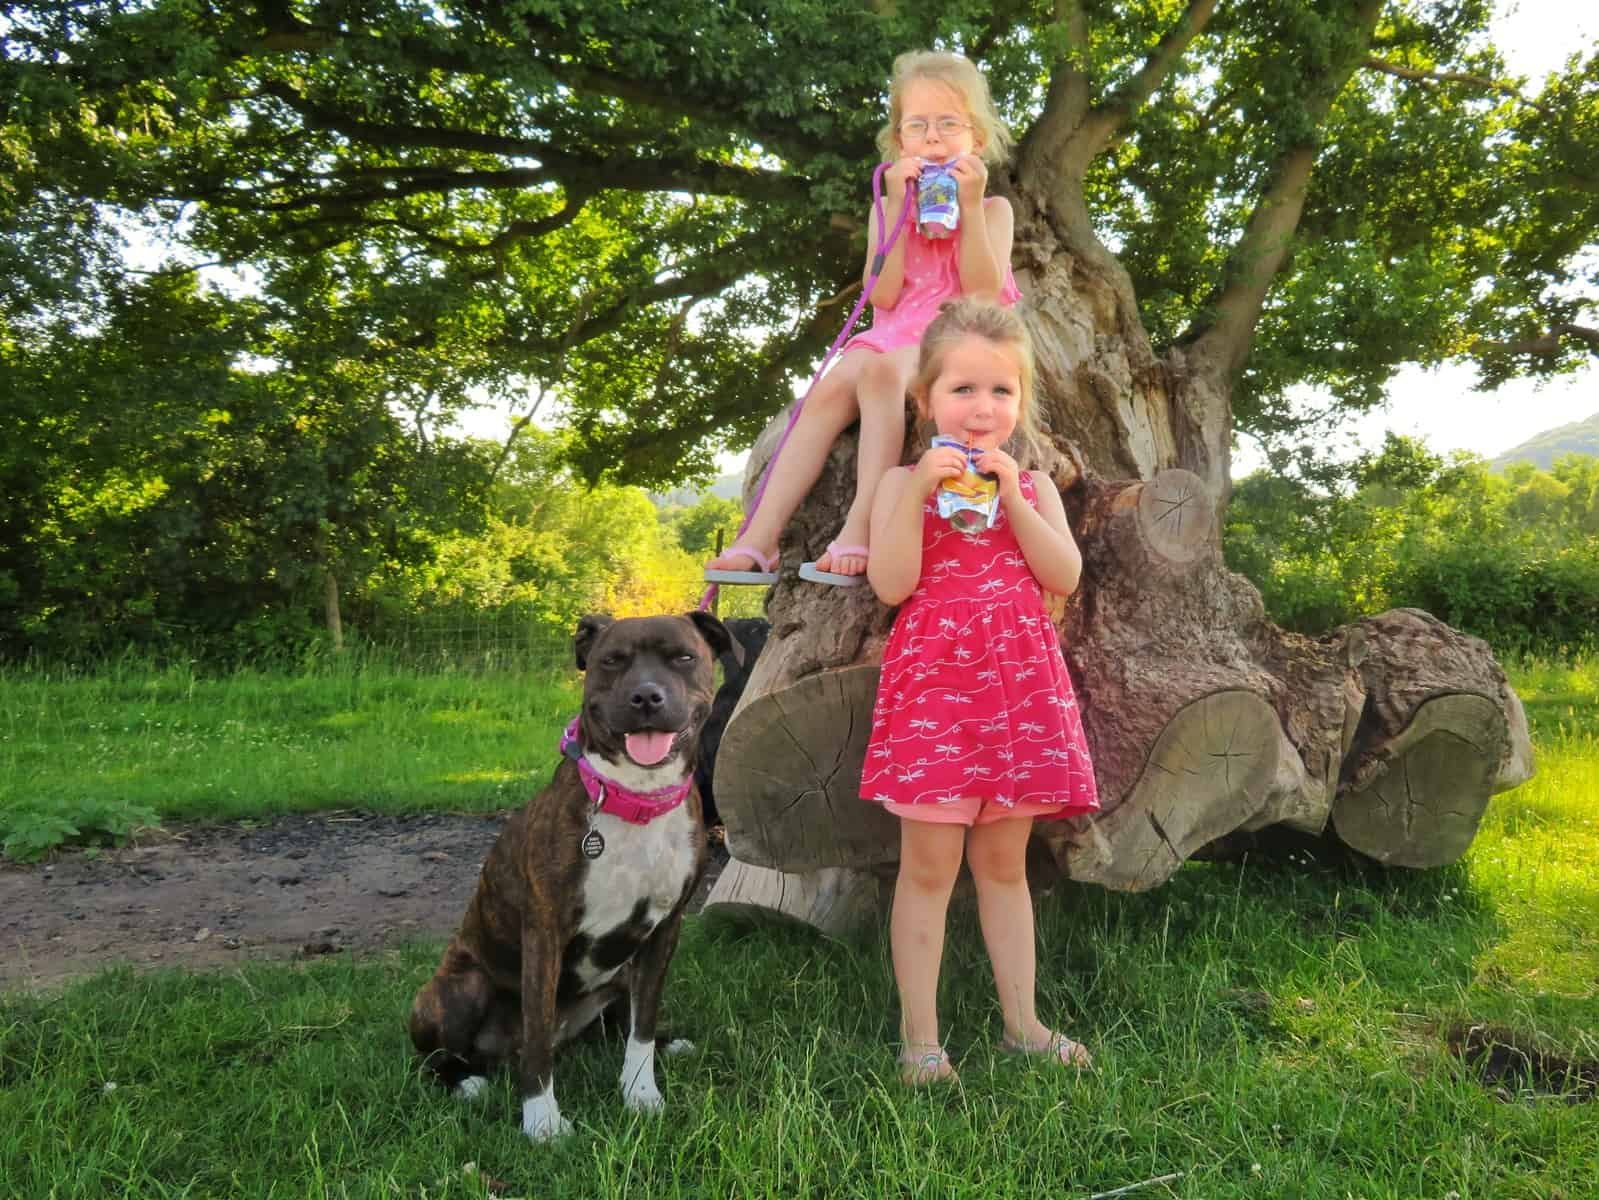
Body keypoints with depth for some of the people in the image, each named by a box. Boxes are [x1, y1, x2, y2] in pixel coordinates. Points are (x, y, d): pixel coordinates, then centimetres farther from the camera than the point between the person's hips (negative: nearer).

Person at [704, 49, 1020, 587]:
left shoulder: (992, 209, 4)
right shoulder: (888, 207, 11)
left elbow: (984, 295, -13)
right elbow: (883, 297, -4)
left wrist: (969, 207, -15)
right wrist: (897, 210, -9)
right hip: (894, 336, 4)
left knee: (879, 369, -35)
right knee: (830, 388, -27)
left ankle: (860, 530, -42)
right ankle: (761, 537, -33)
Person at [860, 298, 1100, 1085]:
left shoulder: (1032, 485, 12)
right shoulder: (903, 483, 2)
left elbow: (1066, 577, -3)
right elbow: (891, 584, -11)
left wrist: (1011, 498, -10)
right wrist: (921, 490, -17)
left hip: (1019, 685, 4)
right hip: (933, 680, -3)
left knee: (1004, 860, 13)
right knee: (929, 864, -1)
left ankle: (1021, 1021, 25)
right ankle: (919, 1036, 11)